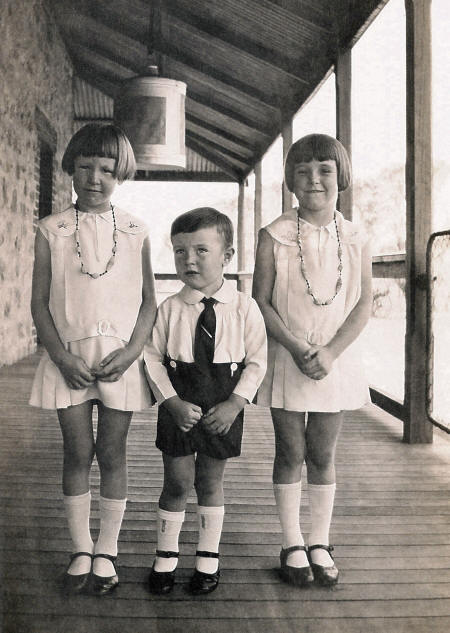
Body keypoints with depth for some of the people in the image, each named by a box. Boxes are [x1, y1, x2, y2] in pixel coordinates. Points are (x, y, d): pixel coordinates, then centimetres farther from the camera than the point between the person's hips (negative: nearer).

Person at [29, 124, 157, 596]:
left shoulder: (135, 232, 3)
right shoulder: (51, 231, 2)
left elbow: (148, 301, 4)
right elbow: (39, 302, 0)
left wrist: (132, 351, -10)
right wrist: (62, 356, -10)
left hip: (121, 356, 0)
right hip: (69, 357, 0)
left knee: (112, 453, 6)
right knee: (77, 453, 4)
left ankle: (106, 552, 20)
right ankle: (81, 550, 20)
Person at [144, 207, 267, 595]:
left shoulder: (244, 308, -6)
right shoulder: (170, 308, -5)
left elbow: (257, 361, -4)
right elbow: (153, 357, -3)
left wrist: (234, 404, -13)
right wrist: (173, 402, -12)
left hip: (223, 408, 0)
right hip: (177, 406, 0)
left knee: (211, 482, 13)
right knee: (178, 482, 7)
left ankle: (208, 558, 29)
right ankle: (166, 557, 26)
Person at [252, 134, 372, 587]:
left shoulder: (355, 240, 0)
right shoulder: (274, 236, -6)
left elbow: (363, 304, -2)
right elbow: (261, 302, -6)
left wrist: (330, 352, -14)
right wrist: (296, 348, -16)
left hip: (334, 360, 1)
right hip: (286, 358, -1)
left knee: (322, 454, 9)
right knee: (290, 453, 7)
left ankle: (320, 544, 23)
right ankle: (292, 545, 21)